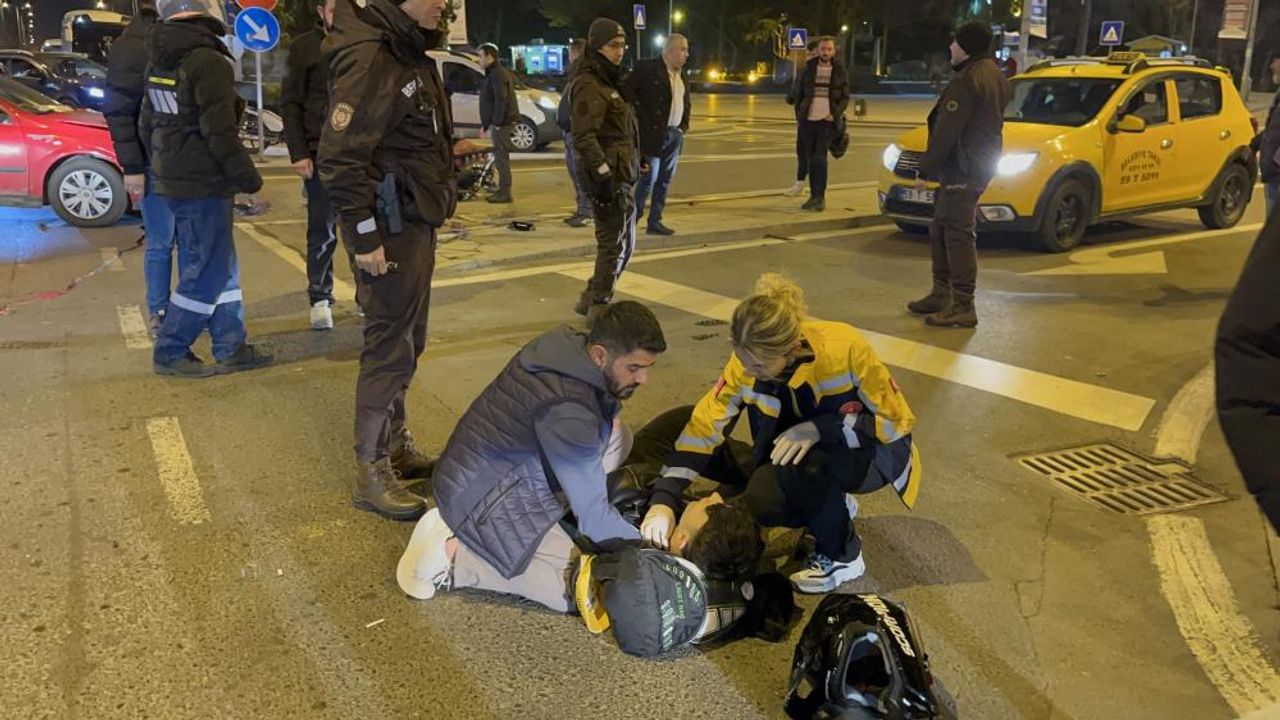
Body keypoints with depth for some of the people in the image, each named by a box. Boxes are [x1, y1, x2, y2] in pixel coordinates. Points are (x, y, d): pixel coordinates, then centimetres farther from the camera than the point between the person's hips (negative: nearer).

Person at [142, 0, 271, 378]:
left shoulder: (158, 64, 13)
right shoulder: (208, 60, -16)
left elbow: (148, 124, 20)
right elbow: (220, 130, -20)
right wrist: (247, 176, -11)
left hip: (174, 180, 9)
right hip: (203, 184, -9)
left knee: (220, 266, 15)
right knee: (207, 272, -1)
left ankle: (231, 348, 19)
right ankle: (170, 353, 6)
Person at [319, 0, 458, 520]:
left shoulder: (410, 54, 13)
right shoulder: (368, 57, -18)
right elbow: (340, 157, -23)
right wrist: (365, 237, -22)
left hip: (416, 221, 10)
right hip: (390, 228, -10)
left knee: (407, 341, 18)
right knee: (390, 346, -3)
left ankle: (395, 445, 32)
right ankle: (371, 473, 8)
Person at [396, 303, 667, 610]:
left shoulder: (569, 344, -5)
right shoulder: (566, 408, -32)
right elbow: (593, 516, -26)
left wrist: (610, 416, 3)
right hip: (482, 496, -9)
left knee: (617, 438, 4)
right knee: (578, 591, -11)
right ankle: (452, 554, -6)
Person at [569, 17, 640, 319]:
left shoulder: (608, 82, 19)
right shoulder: (589, 85, -13)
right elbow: (584, 136, -23)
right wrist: (604, 173, -27)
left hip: (620, 174, 10)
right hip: (610, 176, -10)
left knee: (621, 241, 17)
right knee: (615, 243, -4)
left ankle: (593, 299, 26)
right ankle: (598, 305, 7)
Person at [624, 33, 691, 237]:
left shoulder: (681, 75, 15)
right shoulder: (647, 67, -9)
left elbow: (685, 102, 27)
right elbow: (628, 89, -13)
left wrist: (684, 124, 15)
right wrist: (641, 115, -15)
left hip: (675, 135, 8)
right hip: (653, 133, -7)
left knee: (665, 181, 9)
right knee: (649, 179, -7)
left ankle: (655, 222, 17)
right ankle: (632, 219, 6)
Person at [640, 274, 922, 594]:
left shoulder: (845, 348, -33)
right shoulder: (750, 360, -20)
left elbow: (895, 420, -23)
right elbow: (706, 425, -18)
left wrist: (820, 428, -38)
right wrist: (664, 500, -27)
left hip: (876, 447, -5)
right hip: (820, 452, 5)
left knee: (802, 464, -33)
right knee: (759, 501, -19)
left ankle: (843, 556, -7)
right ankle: (833, 506, 13)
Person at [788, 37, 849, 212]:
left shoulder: (840, 71, 4)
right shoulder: (808, 69, 7)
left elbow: (845, 97, 4)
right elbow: (798, 94, 10)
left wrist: (835, 115, -11)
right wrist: (798, 118, 4)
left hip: (827, 121, -2)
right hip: (807, 121, 3)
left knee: (819, 159, -11)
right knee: (809, 159, 6)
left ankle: (820, 197, -4)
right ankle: (813, 196, 16)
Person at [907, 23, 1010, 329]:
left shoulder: (966, 81, -17)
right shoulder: (994, 76, 16)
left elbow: (946, 132, -21)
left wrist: (926, 169, -15)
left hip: (962, 170, -11)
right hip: (980, 164, 11)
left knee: (958, 234, -9)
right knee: (941, 230, 17)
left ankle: (963, 307, -8)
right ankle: (941, 294, 25)